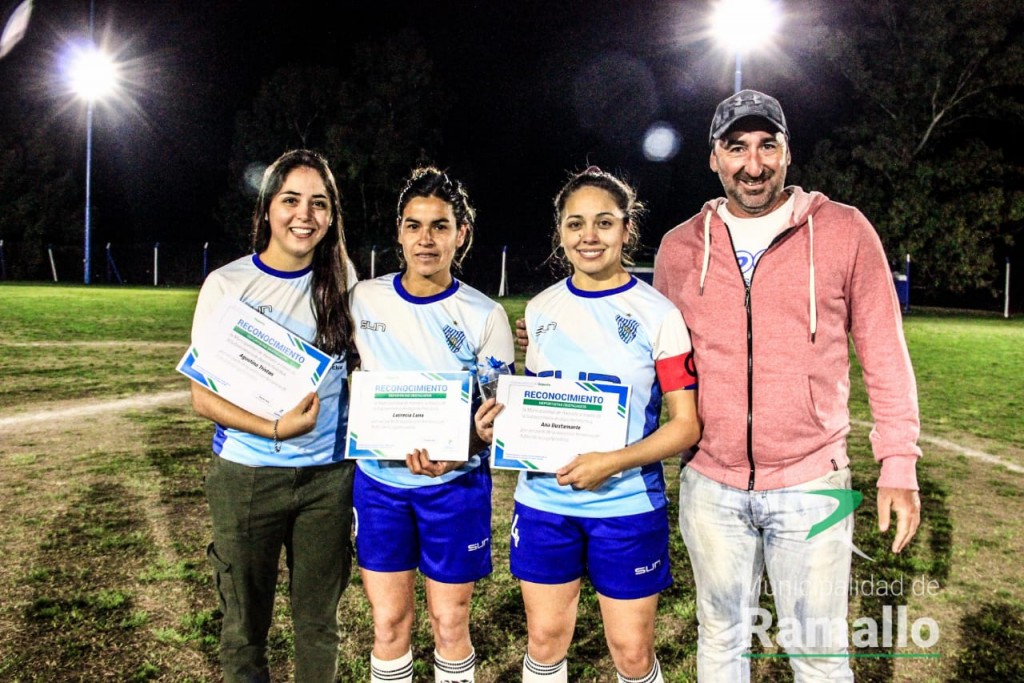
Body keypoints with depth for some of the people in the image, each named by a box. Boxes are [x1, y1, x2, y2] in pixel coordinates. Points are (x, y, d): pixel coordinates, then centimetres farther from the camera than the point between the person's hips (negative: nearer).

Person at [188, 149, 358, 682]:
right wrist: (276, 428, -22)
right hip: (246, 476, -2)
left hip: (329, 474, 2)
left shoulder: (340, 278, 1)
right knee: (244, 625, 12)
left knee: (319, 622, 13)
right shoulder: (228, 285, -6)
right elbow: (204, 397, -6)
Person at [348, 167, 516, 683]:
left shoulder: (484, 317, -7)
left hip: (454, 485, -2)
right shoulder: (363, 299, 0)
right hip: (379, 481, 2)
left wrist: (452, 452, -24)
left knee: (450, 623, 10)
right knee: (389, 623, 11)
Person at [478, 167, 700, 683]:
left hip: (628, 506, -3)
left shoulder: (657, 313, -6)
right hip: (543, 503, 3)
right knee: (545, 640, 13)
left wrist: (613, 463, -20)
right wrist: (501, 422, -6)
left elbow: (685, 424, -7)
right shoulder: (541, 309, 5)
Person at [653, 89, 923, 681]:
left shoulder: (844, 231, -3)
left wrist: (899, 465, -3)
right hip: (711, 486, 2)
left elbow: (885, 353, 0)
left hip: (811, 484, -2)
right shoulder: (680, 246, 4)